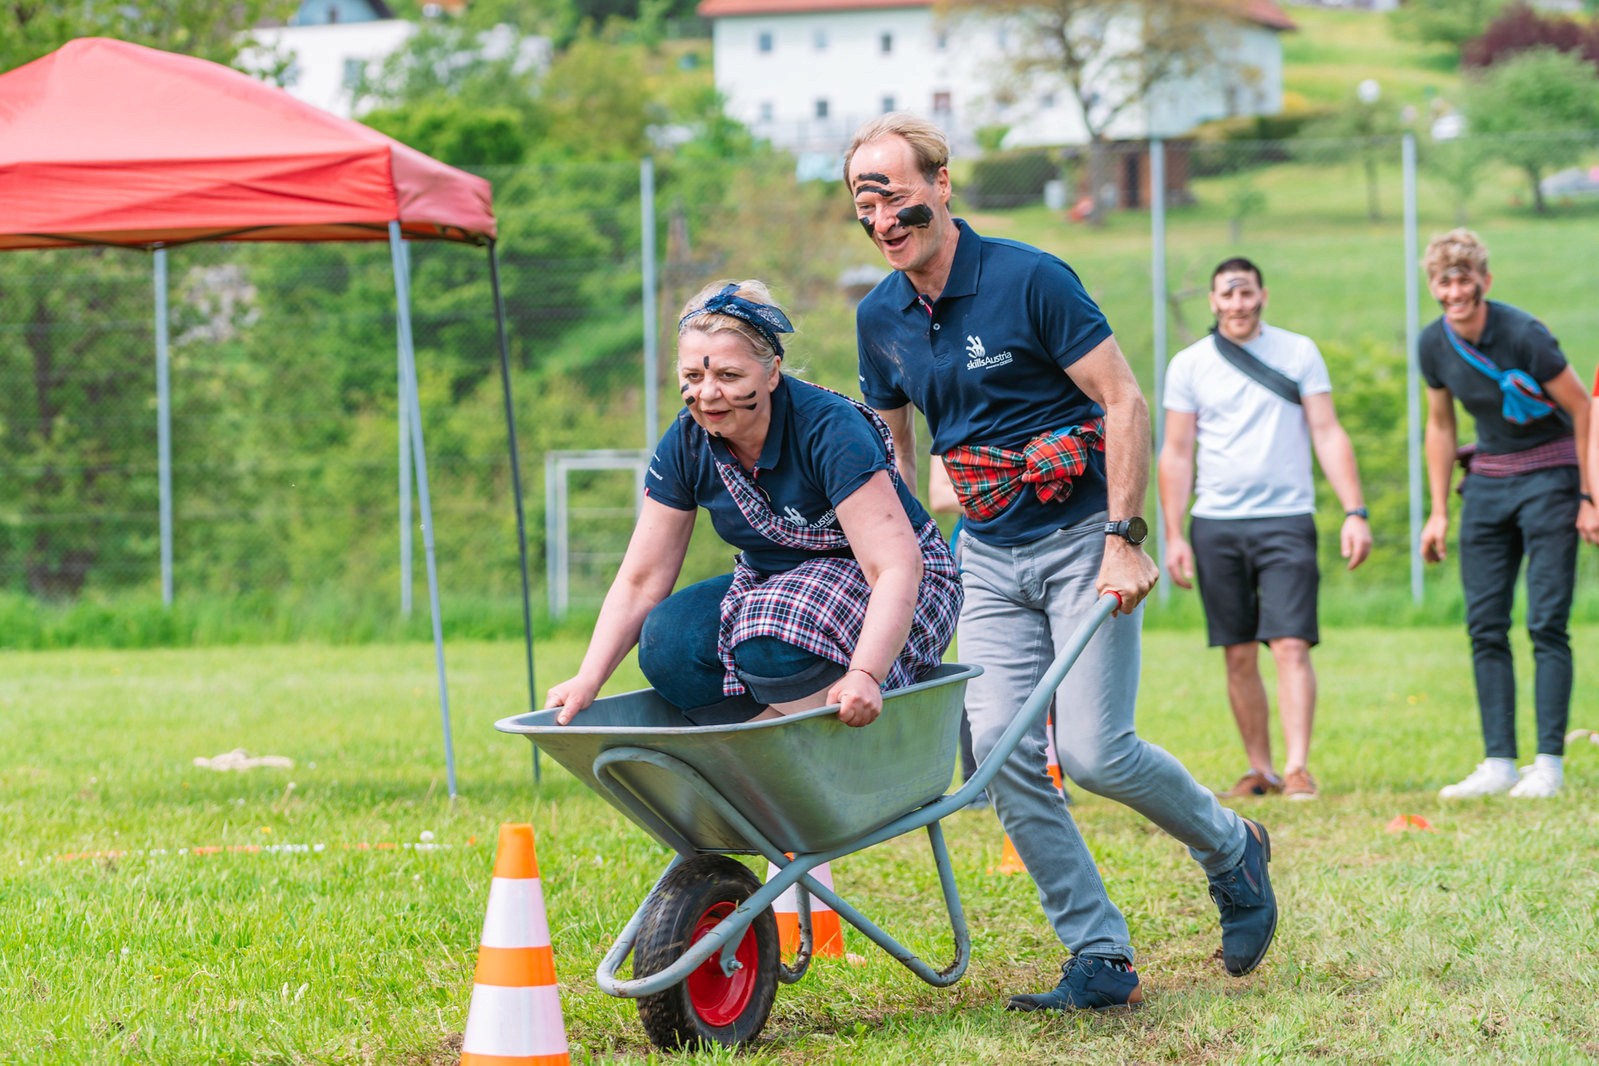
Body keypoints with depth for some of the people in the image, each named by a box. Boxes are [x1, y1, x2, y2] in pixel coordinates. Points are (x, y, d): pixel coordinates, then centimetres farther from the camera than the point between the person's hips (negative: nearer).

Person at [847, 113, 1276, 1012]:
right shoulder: (881, 319, 5)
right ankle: (1101, 959, 1)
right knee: (1001, 755, -7)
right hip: (989, 555, 6)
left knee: (1094, 750, -13)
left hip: (1081, 537, -6)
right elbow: (892, 448, 17)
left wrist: (1123, 539, -18)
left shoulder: (1030, 280, -13)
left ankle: (1233, 851, 16)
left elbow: (1124, 402, -13)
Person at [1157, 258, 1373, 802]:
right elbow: (1176, 454, 8)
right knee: (1239, 655, 4)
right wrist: (1174, 536, 2)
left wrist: (1355, 512, -6)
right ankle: (1260, 770, 12)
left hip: (1286, 519, -2)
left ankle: (1298, 767, -16)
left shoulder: (1298, 353, 5)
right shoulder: (1188, 365, 7)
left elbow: (1328, 435, 3)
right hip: (1216, 525, 2)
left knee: (1291, 646, -12)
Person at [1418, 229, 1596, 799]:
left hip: (1548, 474, -6)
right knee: (1484, 625, 0)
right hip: (1487, 479, 6)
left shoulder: (1524, 336, -20)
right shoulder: (1434, 345, -2)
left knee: (1546, 621, -9)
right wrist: (1438, 512, 11)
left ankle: (1549, 763, -7)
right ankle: (1499, 763, 4)